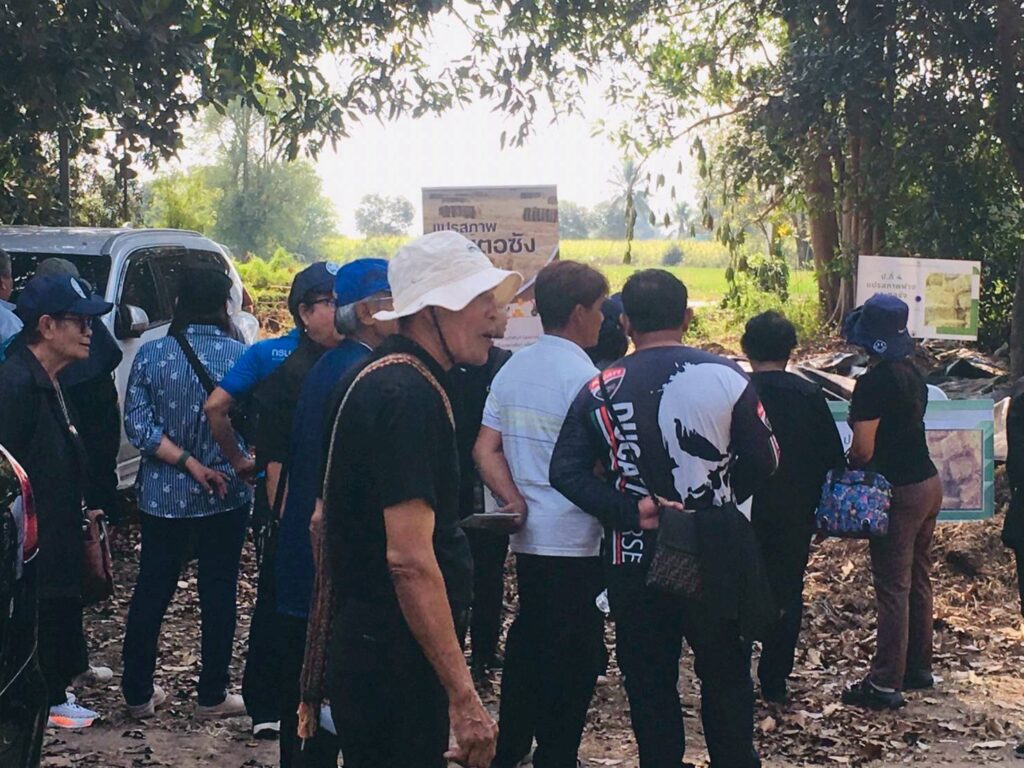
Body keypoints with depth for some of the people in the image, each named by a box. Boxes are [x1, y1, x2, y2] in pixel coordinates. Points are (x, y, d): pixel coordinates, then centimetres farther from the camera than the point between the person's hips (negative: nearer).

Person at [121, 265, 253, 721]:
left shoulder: (151, 354, -4)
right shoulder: (239, 356, -9)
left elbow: (137, 425, -9)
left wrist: (188, 463, -10)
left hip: (162, 495, 2)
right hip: (225, 496, -2)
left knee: (151, 591, 12)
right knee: (219, 593, 8)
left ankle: (138, 693, 20)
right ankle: (212, 696, 15)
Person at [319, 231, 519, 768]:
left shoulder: (377, 375, 10)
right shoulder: (410, 396, -21)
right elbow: (410, 559, -27)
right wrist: (464, 697, -27)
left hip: (363, 638, 10)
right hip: (396, 660, -10)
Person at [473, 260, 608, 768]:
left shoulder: (513, 369, 8)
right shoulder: (583, 377, -15)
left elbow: (485, 450, 3)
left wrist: (516, 501, -3)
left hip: (528, 535, 8)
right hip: (575, 541, -8)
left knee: (527, 641, 19)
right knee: (573, 659, 3)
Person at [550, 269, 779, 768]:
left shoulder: (601, 389, -4)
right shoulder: (726, 377, -9)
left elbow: (566, 472, -9)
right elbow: (764, 461, -3)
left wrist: (633, 510, -12)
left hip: (635, 555, 1)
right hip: (717, 551, -1)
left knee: (649, 682, 12)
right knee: (725, 676, 14)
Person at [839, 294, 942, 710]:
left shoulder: (874, 382, -19)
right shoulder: (911, 373, 8)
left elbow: (863, 449, -20)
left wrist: (846, 464, 0)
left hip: (901, 492, -9)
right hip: (929, 483, 9)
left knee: (892, 587, -5)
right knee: (918, 579, 17)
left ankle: (885, 683, 0)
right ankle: (918, 666, 28)